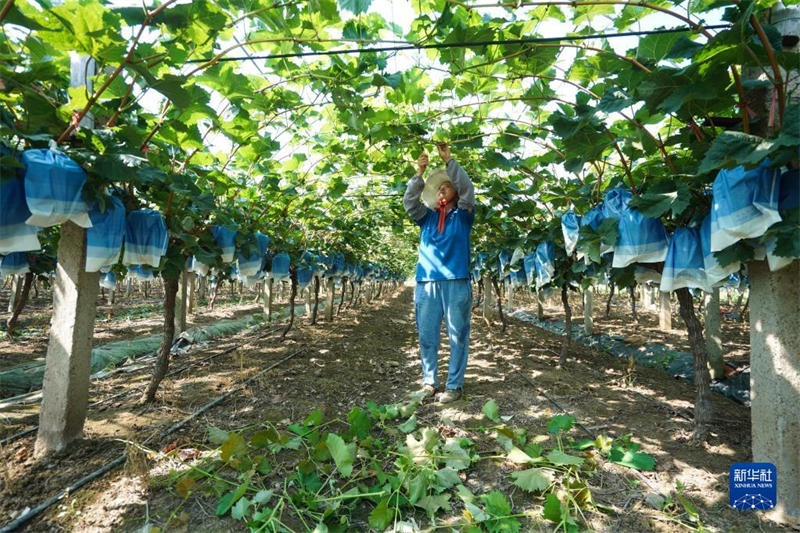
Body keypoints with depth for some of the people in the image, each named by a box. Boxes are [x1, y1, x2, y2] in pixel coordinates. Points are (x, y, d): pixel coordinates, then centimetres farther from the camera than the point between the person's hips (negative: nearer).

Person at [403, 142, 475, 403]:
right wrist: (419, 173, -9)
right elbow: (410, 202, 3)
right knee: (427, 336, 5)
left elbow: (467, 189, -3)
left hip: (456, 283, -2)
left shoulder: (462, 215, 11)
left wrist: (449, 160, -7)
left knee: (457, 336, 0)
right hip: (427, 283, 3)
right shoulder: (427, 216, 18)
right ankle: (429, 382, 16)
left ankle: (454, 385, 9)